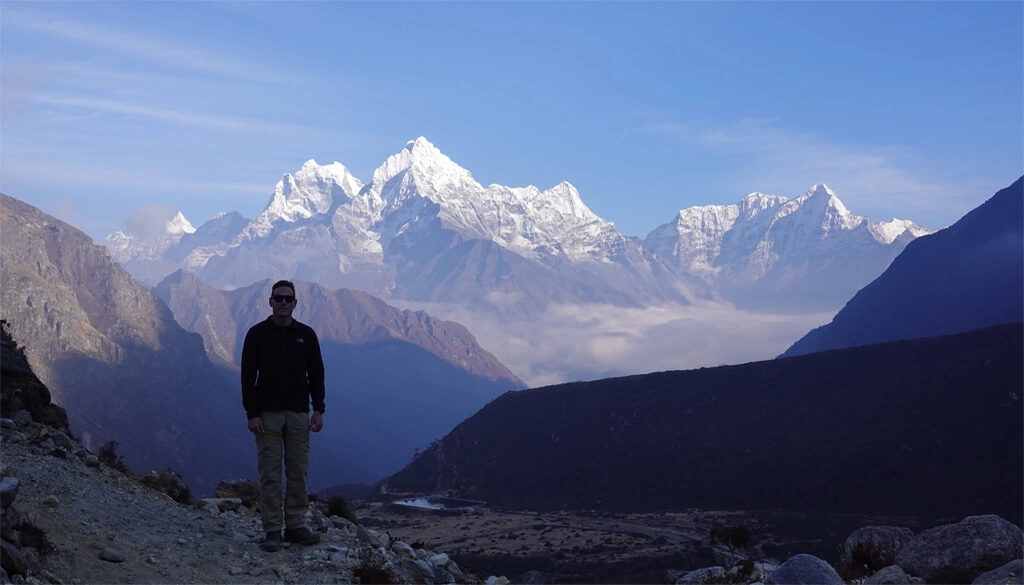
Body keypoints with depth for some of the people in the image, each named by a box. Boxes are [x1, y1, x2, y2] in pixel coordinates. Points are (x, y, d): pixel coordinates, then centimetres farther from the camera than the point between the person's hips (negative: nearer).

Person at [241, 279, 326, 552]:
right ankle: (272, 530, 6)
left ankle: (295, 526, 15)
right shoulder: (257, 334, -4)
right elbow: (248, 376, -5)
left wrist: (319, 409, 0)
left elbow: (316, 373, 7)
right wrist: (252, 414, -11)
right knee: (270, 473, 0)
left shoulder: (306, 334, 3)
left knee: (298, 472, 5)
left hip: (298, 414, 3)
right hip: (267, 414, -2)